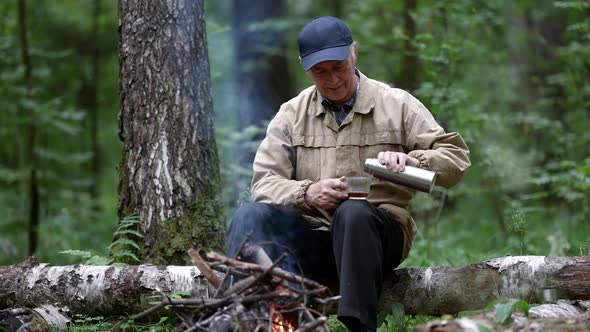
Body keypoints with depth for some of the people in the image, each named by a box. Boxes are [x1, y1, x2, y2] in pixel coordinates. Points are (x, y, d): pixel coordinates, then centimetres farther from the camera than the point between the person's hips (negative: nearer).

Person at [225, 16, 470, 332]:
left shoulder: (397, 105, 8)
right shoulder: (291, 114, 13)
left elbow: (456, 156, 5)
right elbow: (264, 183, 4)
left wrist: (412, 161, -16)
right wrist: (307, 193, -17)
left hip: (375, 233, -2)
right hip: (312, 236, 2)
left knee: (354, 212, -37)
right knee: (250, 216, -25)